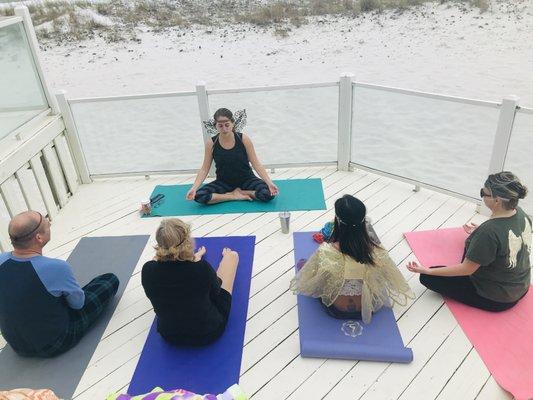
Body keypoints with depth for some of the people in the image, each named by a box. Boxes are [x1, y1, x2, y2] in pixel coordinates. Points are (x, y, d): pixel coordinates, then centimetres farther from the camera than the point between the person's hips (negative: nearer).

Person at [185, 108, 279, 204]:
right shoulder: (211, 144, -10)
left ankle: (239, 193, -7)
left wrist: (269, 182, -22)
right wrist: (194, 188, -20)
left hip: (246, 180, -1)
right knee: (199, 196, -26)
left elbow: (256, 164, -10)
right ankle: (235, 196, -14)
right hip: (224, 183, 1)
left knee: (268, 194, -29)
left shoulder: (244, 139, -13)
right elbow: (204, 169, -6)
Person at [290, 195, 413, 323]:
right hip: (367, 308, 1)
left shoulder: (325, 251, -35)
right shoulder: (377, 252, -28)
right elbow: (393, 279, -8)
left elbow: (310, 285, -17)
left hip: (336, 309, -1)